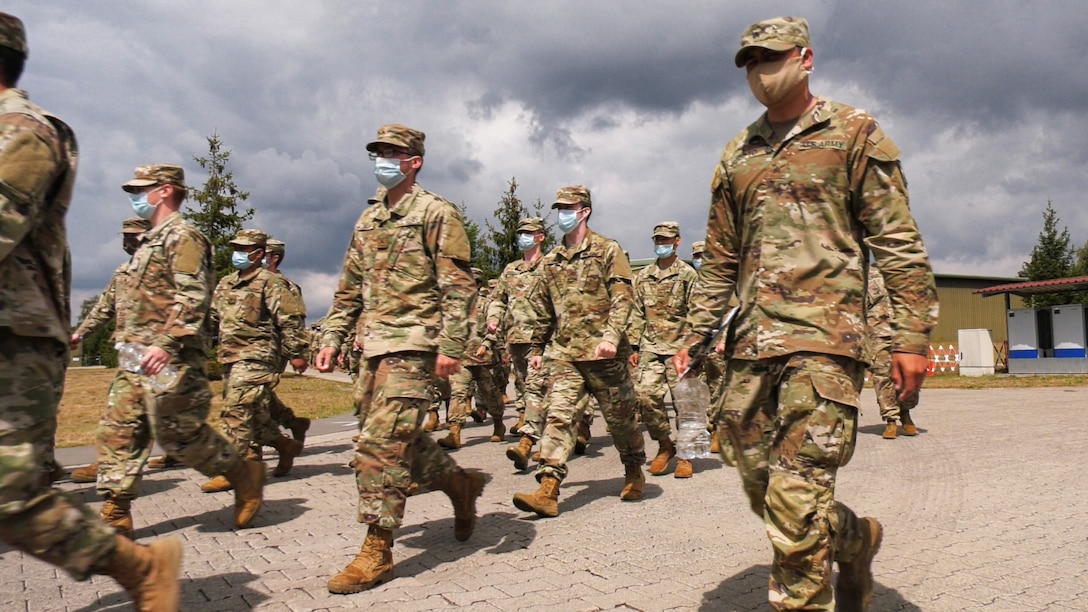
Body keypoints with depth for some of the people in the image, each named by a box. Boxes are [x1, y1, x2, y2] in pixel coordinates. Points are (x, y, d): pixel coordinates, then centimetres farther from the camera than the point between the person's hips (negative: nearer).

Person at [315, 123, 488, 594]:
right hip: (374, 345, 8)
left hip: (413, 347, -8)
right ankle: (461, 484, 36)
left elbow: (459, 286, -11)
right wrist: (332, 337, 13)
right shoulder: (368, 220, 18)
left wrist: (451, 346, -17)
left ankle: (377, 552, -1)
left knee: (381, 443, -10)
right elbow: (349, 288, 21)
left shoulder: (435, 213, -4)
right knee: (399, 438, 14)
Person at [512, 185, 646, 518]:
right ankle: (547, 491, -13)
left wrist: (611, 337, -22)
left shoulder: (608, 250, 0)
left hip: (603, 353, -4)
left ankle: (634, 472, 32)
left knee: (620, 416, 9)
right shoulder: (551, 260, 15)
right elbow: (543, 309, 21)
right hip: (564, 353, 4)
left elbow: (621, 299, -10)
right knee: (558, 415, -9)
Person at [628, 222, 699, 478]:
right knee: (646, 396, -5)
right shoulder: (643, 276, 14)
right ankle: (665, 446, 15)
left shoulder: (687, 274, 1)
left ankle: (685, 456, 12)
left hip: (679, 347, -4)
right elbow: (637, 314, 16)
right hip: (650, 348, 4)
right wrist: (635, 346, 10)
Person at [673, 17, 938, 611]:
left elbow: (897, 242, 0)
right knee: (761, 487, 12)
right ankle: (855, 537, 37)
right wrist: (696, 335, 14)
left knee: (796, 497, -13)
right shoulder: (736, 155, 19)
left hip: (822, 337, -6)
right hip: (751, 341, 6)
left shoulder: (854, 132, 5)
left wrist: (912, 334, -7)